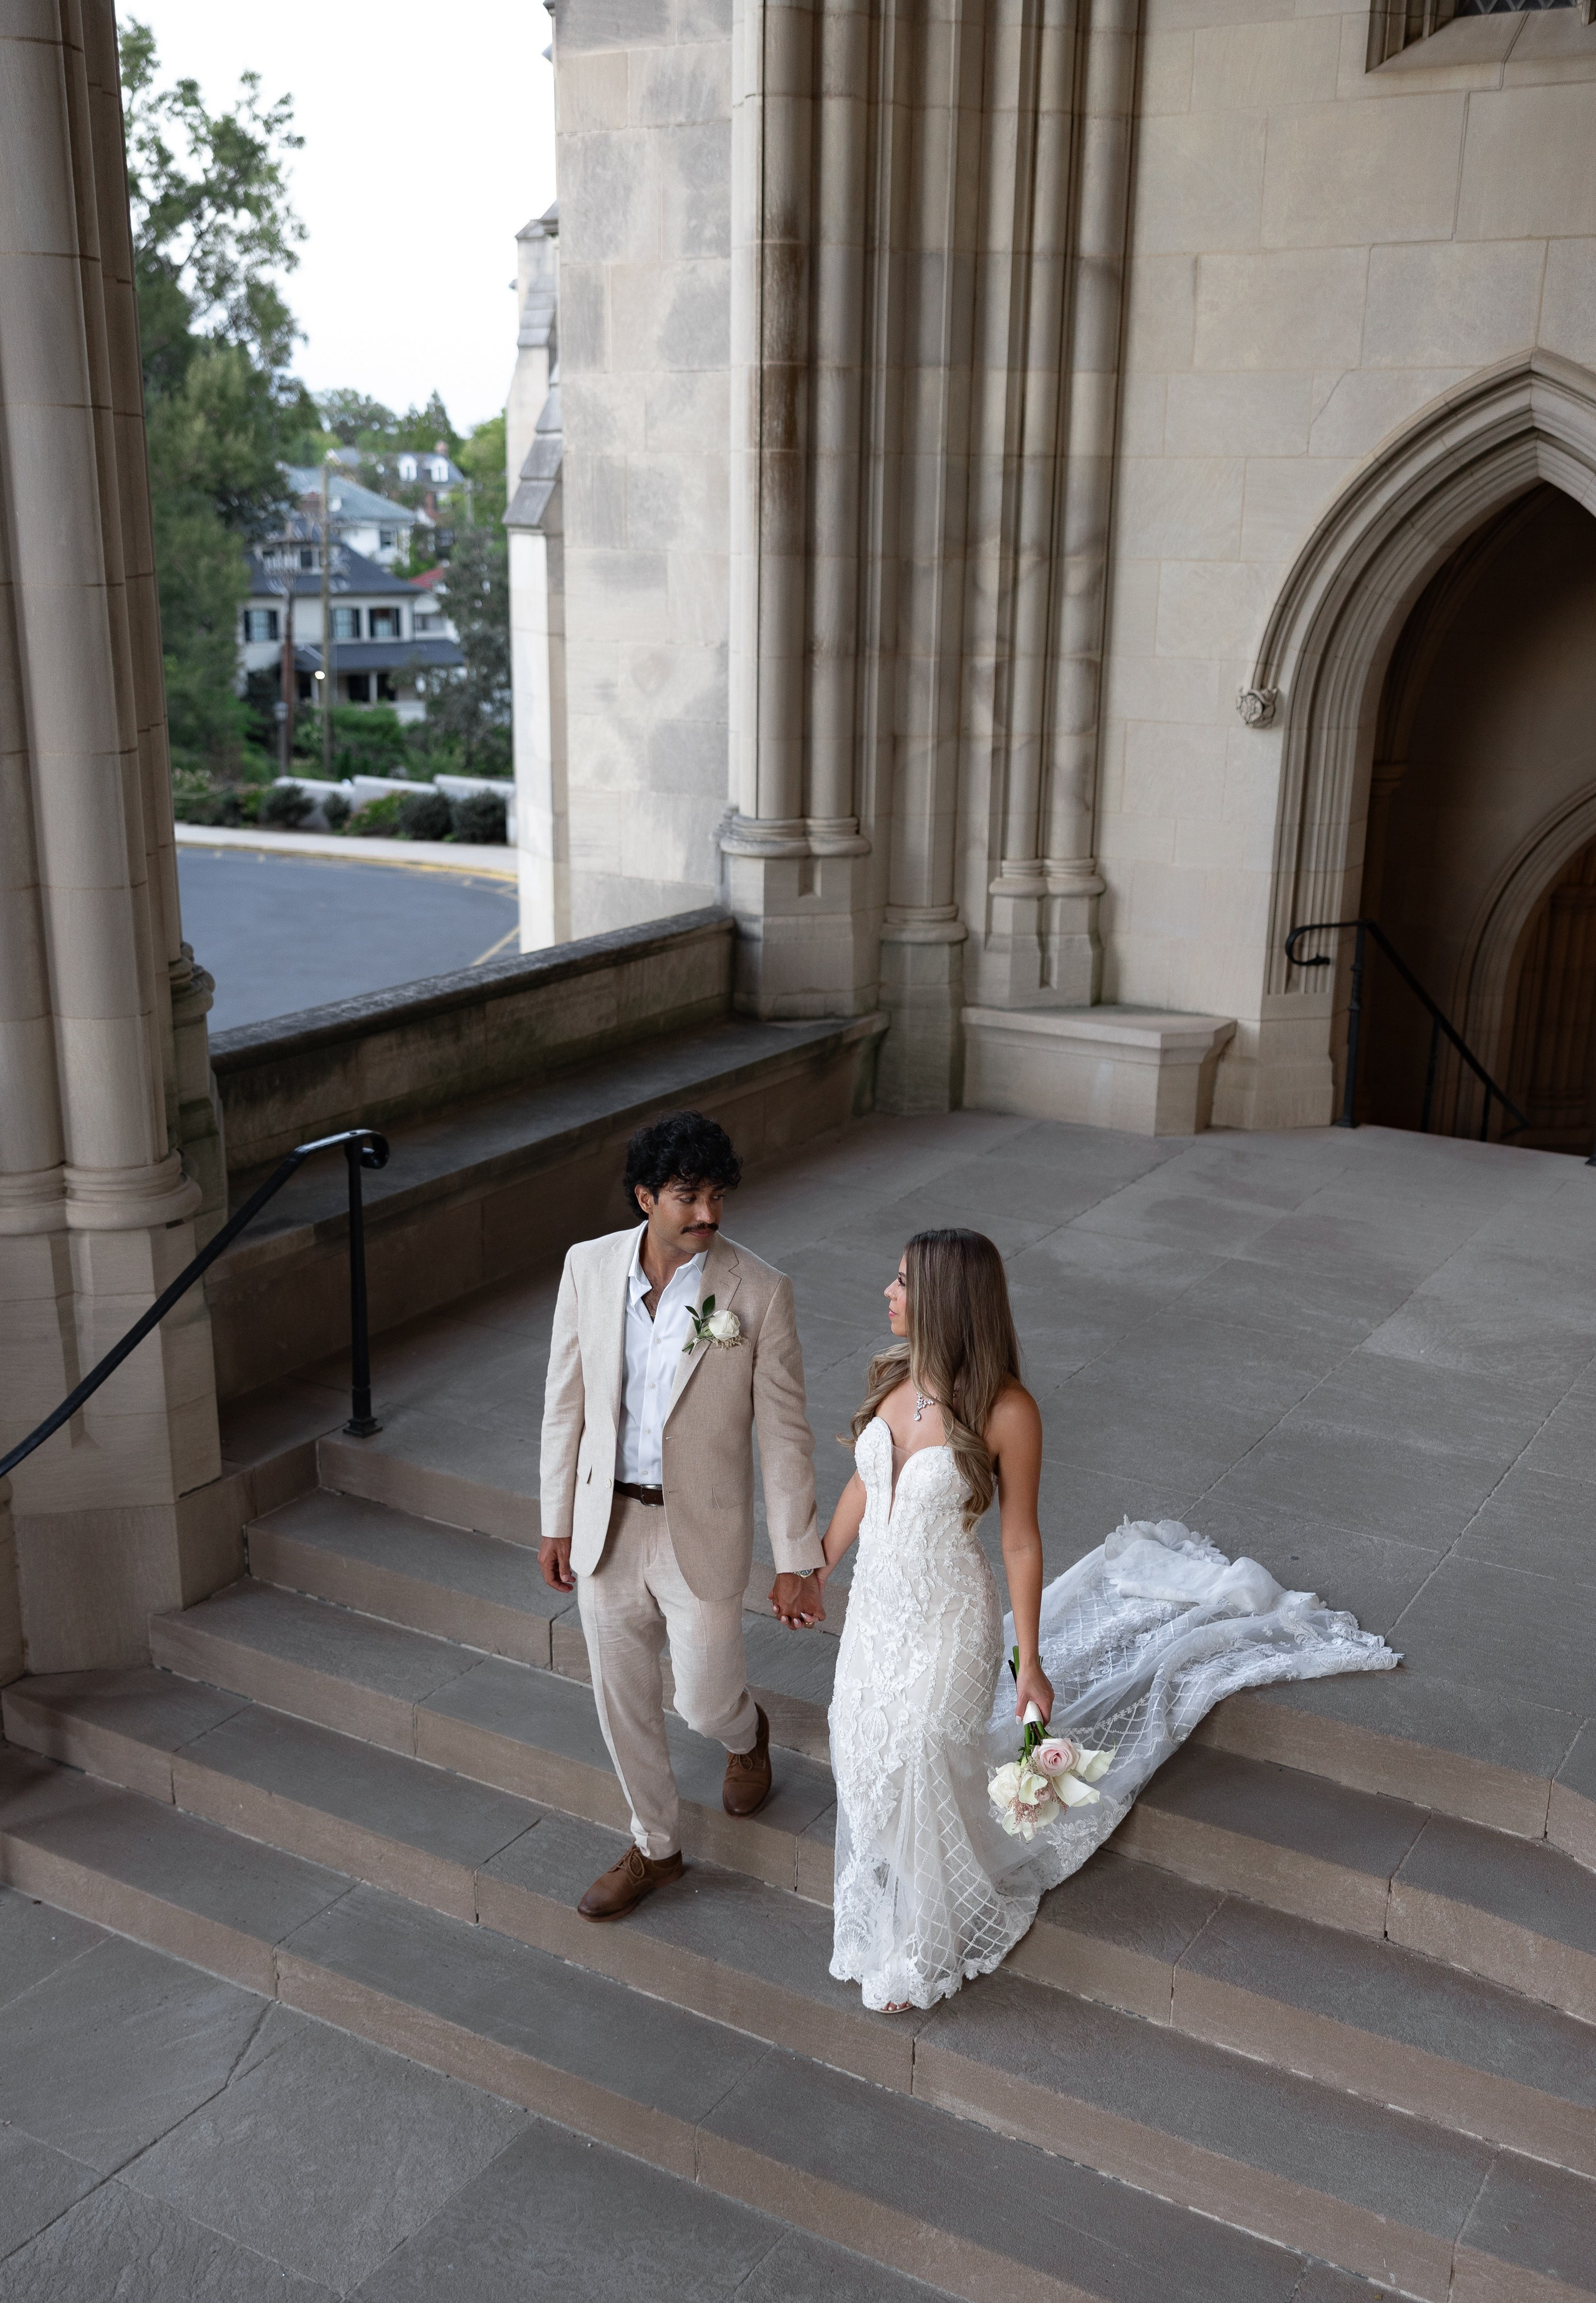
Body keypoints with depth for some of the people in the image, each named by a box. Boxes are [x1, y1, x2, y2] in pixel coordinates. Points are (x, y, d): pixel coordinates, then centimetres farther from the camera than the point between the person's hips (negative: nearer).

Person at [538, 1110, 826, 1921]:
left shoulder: (759, 1291, -16)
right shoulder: (589, 1267, -8)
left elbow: (783, 1433, -11)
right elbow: (566, 1401, 2)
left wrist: (796, 1559, -9)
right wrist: (557, 1522, 5)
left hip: (701, 1529, -3)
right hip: (608, 1521, 3)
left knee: (704, 1701, 8)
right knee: (622, 1698, 15)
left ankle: (746, 1734, 47)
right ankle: (654, 1846, 39)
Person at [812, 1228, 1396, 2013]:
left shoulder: (1004, 1410, -26)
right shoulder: (893, 1375, -10)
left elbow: (1020, 1540, -16)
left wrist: (1031, 1662, -10)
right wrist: (817, 1569, 16)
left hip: (947, 1623, -5)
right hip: (875, 1604, 6)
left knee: (921, 1774, 11)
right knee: (868, 1758, 23)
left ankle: (922, 1954, 40)